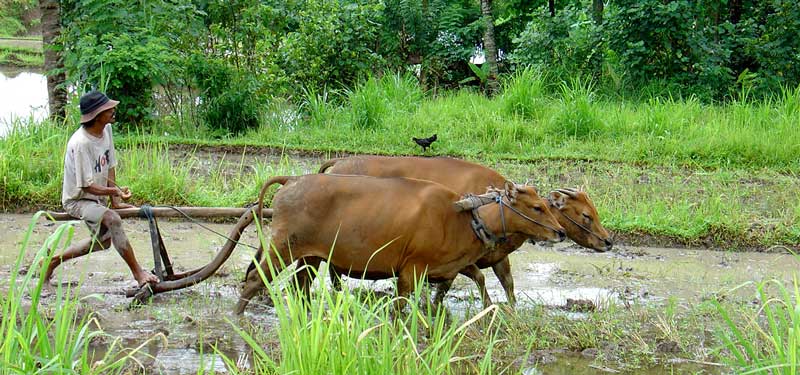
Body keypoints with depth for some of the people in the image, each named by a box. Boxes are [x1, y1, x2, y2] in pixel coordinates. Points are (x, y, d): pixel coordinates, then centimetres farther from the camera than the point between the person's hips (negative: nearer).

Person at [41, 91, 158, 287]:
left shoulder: (106, 130, -5)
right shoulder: (80, 143, -29)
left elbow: (110, 166, 3)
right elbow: (86, 185, -27)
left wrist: (115, 201, -2)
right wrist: (114, 191, -40)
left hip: (98, 197, 9)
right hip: (78, 199, -9)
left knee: (103, 241, 20)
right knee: (113, 219, -32)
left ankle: (54, 260, 36)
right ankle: (137, 272, -27)